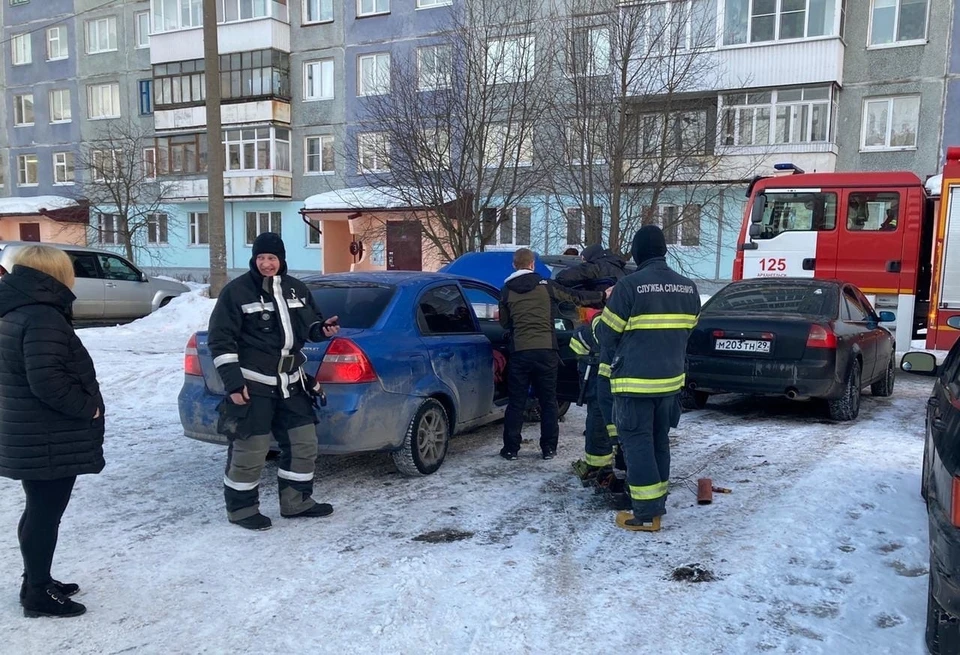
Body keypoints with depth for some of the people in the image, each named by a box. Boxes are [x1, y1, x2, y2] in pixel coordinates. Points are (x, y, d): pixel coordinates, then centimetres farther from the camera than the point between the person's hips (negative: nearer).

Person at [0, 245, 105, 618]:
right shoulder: (43, 318, -21)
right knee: (46, 514, 2)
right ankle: (39, 595, 15)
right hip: (49, 440, -10)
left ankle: (36, 582, 34)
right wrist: (87, 407, -16)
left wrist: (82, 405, 14)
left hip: (31, 437, 10)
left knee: (39, 511, 20)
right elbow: (47, 380, -29)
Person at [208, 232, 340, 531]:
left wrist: (322, 328, -3)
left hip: (291, 383, 7)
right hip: (252, 385, -6)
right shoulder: (236, 291, -8)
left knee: (304, 443, 11)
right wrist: (233, 382, -16)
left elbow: (309, 324, 23)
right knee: (249, 450, -2)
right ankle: (241, 508, 17)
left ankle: (296, 502, 27)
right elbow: (220, 340, -10)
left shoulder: (296, 289, 10)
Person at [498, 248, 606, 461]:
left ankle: (510, 448, 8)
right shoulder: (545, 285, 2)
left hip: (519, 352, 0)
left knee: (516, 402, 7)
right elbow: (575, 297, 10)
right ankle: (549, 448, 12)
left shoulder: (507, 291, 5)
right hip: (546, 351, 0)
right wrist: (601, 297, 23)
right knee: (548, 401, 9)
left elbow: (504, 322, 13)